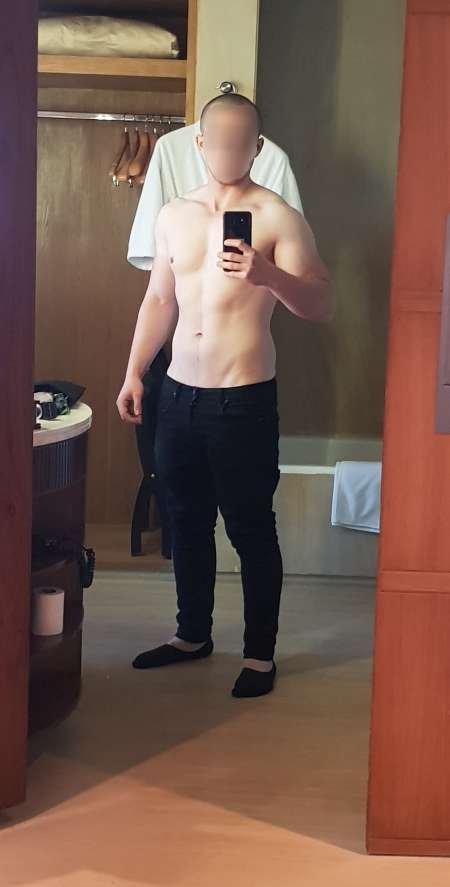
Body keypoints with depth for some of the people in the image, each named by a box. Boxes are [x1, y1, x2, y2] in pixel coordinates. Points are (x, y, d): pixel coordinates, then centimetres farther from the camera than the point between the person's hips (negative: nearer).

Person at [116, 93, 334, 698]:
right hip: (179, 393, 6)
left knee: (250, 528, 2)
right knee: (187, 520, 16)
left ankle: (261, 653, 17)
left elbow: (322, 306, -13)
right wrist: (134, 373, 12)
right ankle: (193, 634, 33)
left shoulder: (277, 217, -7)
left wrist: (268, 274, -31)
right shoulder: (173, 216, 11)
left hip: (245, 399, -6)